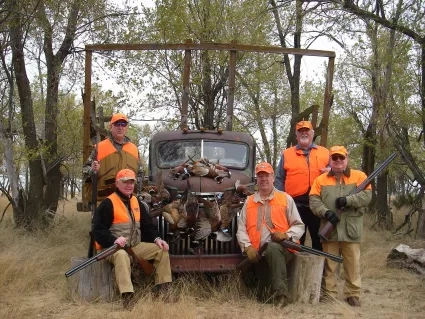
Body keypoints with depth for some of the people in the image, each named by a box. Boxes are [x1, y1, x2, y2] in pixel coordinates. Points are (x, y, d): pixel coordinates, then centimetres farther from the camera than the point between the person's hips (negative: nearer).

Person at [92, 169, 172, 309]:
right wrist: (114, 240, -32)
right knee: (121, 255, -42)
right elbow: (98, 230, -17)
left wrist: (156, 238, -3)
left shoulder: (136, 202, 13)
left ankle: (162, 287, 3)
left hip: (135, 246, 8)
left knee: (162, 249, -3)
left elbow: (147, 225, 16)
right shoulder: (108, 203, -12)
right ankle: (127, 296, -45)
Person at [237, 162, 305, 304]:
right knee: (264, 298, -9)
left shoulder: (286, 199, 7)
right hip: (259, 254, 3)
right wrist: (248, 247, -10)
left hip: (282, 249, -3)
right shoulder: (249, 202, 15)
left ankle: (280, 293, -38)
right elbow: (241, 229, 8)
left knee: (273, 247, -41)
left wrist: (286, 235, -16)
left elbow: (299, 226, 5)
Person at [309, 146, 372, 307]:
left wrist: (347, 200, -19)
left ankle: (353, 294, 13)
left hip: (351, 229, -1)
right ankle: (329, 294, 14)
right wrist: (326, 212, -16)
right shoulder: (321, 179, 10)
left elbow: (367, 195, -6)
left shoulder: (359, 176, 6)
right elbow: (314, 200, 1)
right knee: (329, 264, 6)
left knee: (352, 264, 3)